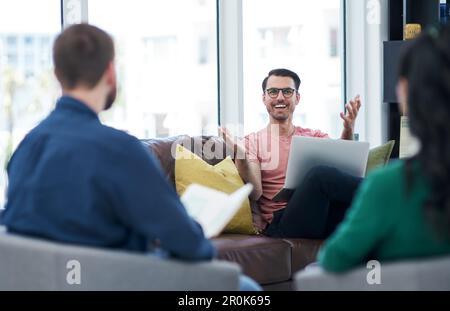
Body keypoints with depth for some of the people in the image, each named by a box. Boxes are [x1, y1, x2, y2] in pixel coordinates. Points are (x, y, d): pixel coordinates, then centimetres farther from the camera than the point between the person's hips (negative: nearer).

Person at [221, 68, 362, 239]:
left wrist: (348, 130, -12)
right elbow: (254, 193, 0)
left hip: (328, 217, 3)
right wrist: (240, 155, -16)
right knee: (321, 174, -31)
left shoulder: (315, 137, 24)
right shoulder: (253, 141, 14)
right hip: (281, 223, -2)